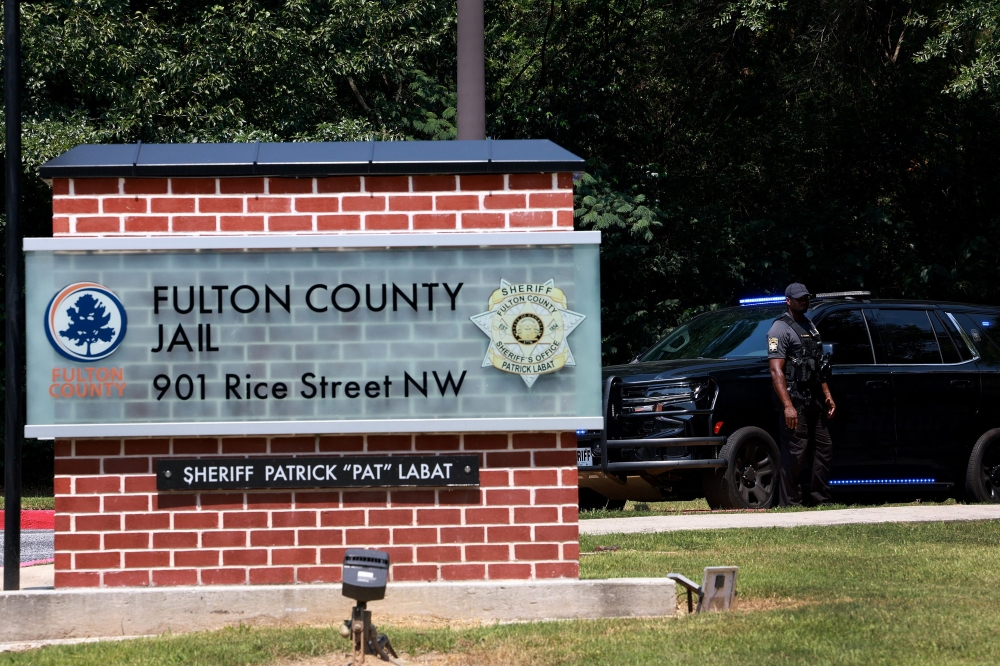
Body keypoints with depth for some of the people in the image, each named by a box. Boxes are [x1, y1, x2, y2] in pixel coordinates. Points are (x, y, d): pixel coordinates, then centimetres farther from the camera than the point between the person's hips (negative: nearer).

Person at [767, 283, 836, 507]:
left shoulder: (809, 326, 19)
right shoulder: (780, 329, -8)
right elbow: (776, 371, -16)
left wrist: (826, 395, 18)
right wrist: (788, 406, -23)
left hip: (813, 401, 8)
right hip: (794, 400, -8)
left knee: (823, 448, 7)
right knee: (795, 454, -9)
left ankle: (818, 499, 13)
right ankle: (790, 503, -5)